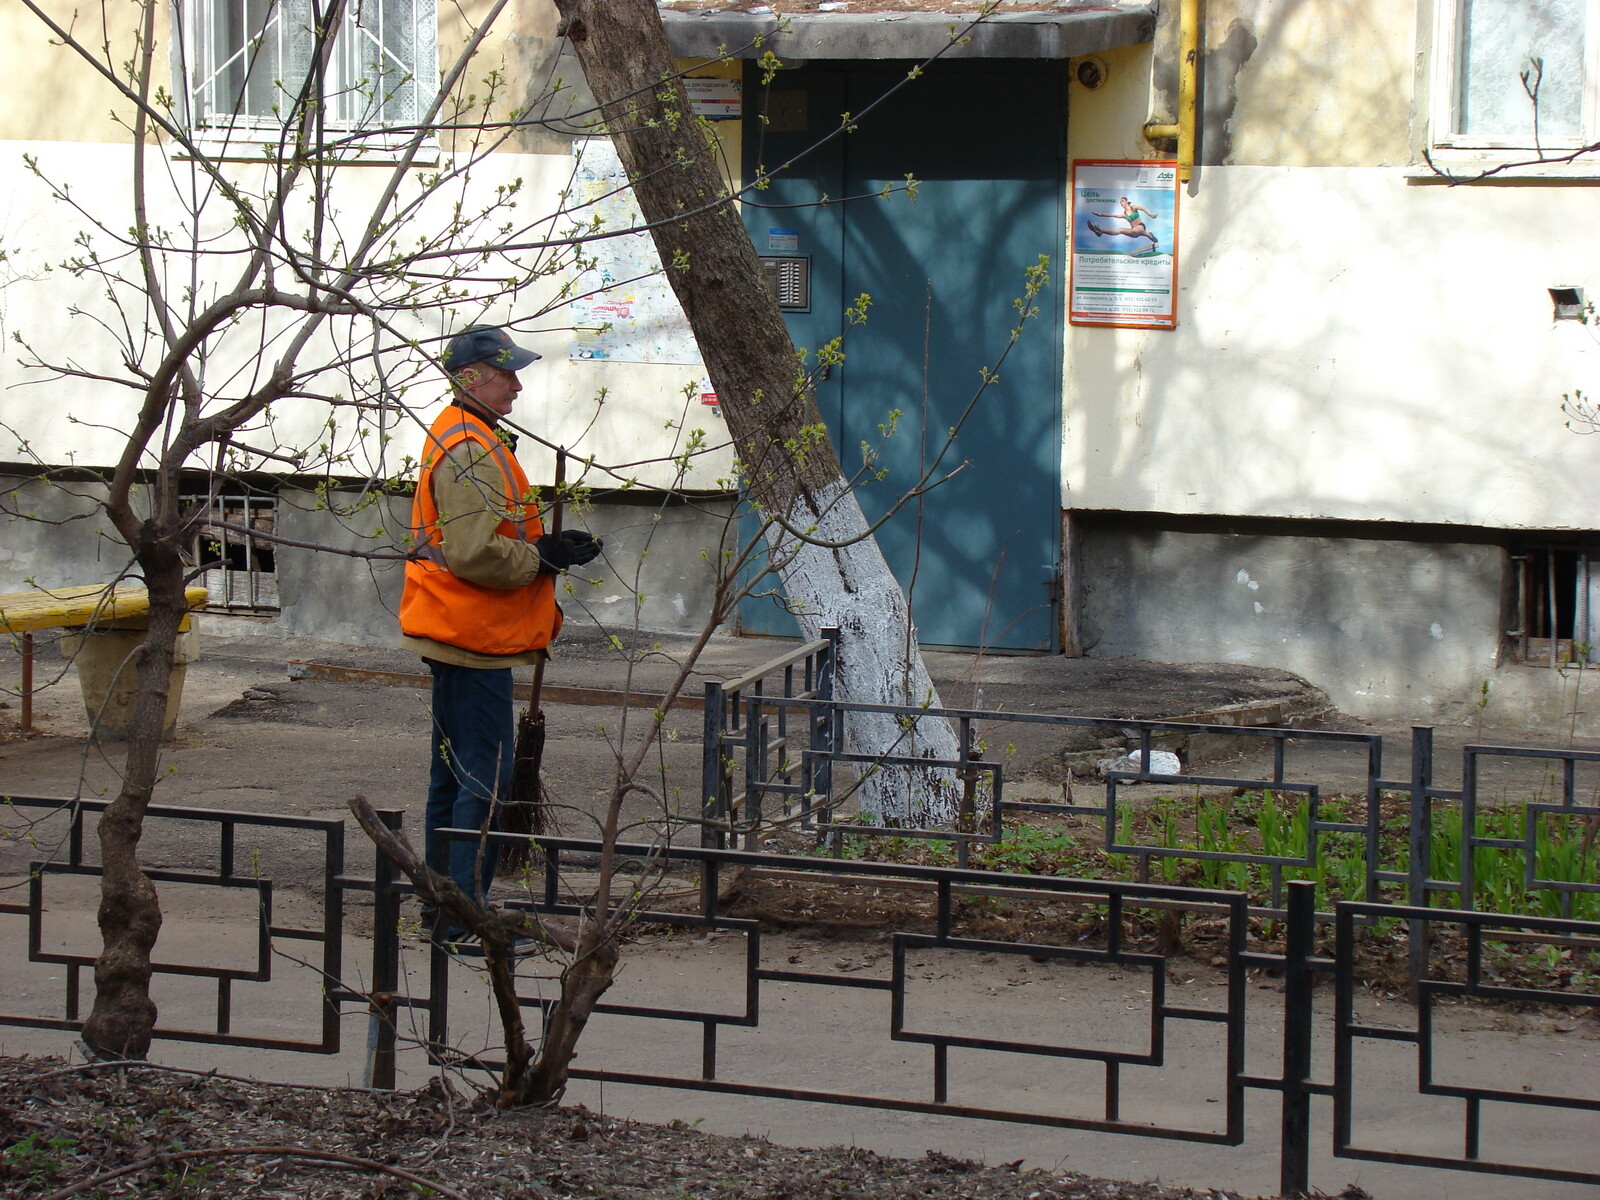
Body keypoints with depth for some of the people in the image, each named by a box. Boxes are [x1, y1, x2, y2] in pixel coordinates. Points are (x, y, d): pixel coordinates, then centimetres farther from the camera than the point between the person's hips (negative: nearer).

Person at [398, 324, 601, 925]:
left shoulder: (465, 439, 17)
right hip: (473, 637, -11)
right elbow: (475, 554, -26)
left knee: (456, 768, 16)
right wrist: (544, 557, -15)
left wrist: (545, 545, 12)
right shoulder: (470, 449, -18)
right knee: (486, 775, -9)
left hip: (457, 635, 11)